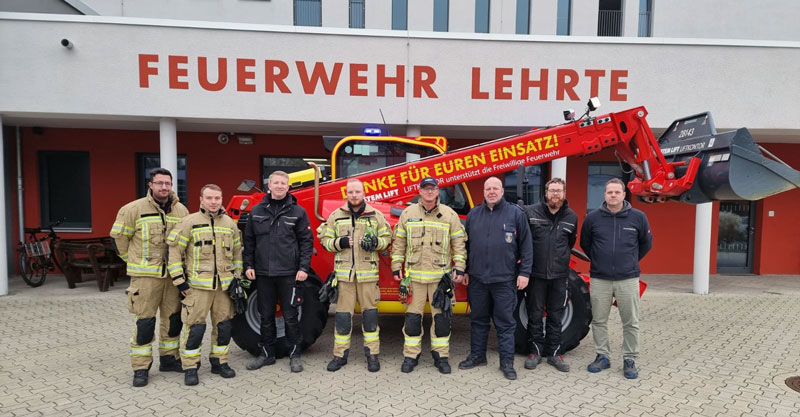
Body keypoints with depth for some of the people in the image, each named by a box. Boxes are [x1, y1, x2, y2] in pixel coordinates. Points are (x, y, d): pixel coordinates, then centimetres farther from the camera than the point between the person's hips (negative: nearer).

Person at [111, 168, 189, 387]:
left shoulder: (181, 211, 6)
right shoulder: (134, 209, -6)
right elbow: (119, 236, 3)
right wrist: (134, 260, 7)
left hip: (173, 275, 5)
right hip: (145, 276, -4)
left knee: (173, 319, 12)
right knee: (145, 322, -2)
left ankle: (168, 359, 29)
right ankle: (141, 368, 12)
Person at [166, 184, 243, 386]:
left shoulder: (230, 224, 10)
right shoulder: (190, 222, -4)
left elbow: (237, 252, 19)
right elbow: (174, 251, -4)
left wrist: (237, 277, 15)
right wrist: (179, 280, -7)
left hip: (224, 285, 4)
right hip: (198, 285, -4)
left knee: (224, 325, 10)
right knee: (195, 327, -2)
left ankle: (219, 362, 26)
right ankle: (190, 368, 13)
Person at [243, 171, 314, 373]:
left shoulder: (298, 211, 0)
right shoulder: (257, 211, 8)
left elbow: (306, 241, -1)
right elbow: (249, 240, 11)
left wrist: (304, 267, -8)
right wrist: (248, 265, 3)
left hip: (289, 273, -2)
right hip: (263, 273, 3)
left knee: (290, 316, 6)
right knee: (266, 316, 13)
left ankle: (294, 354, 20)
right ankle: (266, 354, 27)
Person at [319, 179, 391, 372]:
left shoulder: (376, 215, 6)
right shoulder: (336, 216, 8)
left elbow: (387, 237, 10)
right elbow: (325, 240, 10)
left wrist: (375, 242, -11)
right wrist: (340, 243, -10)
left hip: (368, 273, 0)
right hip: (343, 273, 1)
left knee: (370, 313, 5)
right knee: (343, 315, 5)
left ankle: (372, 354, 16)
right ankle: (340, 355, 18)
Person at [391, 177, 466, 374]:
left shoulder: (450, 215, 4)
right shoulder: (407, 213, 6)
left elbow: (459, 243, 5)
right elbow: (398, 242, 10)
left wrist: (459, 268, -1)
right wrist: (396, 267, 5)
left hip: (441, 275, 0)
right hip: (414, 275, 1)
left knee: (441, 317, 6)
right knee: (413, 316, 6)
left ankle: (441, 356, 20)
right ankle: (411, 355, 20)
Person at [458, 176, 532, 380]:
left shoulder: (516, 213, 0)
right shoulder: (473, 214, 9)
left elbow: (525, 245, -1)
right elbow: (466, 245, 15)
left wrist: (524, 272, -6)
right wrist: (464, 270, 11)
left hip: (505, 279, -3)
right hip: (477, 278, 3)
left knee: (505, 322, 5)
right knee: (478, 319, 14)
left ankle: (507, 362, 17)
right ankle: (477, 355, 29)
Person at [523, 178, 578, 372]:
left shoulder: (571, 217, 5)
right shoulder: (530, 212, -6)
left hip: (559, 275, 2)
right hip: (536, 274, -2)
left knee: (556, 317, 11)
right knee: (535, 316, 7)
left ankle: (555, 353, 23)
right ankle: (535, 351, 20)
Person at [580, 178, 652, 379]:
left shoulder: (638, 217, -2)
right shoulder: (592, 218, -2)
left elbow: (646, 243, 14)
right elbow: (585, 243, 13)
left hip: (628, 279, 0)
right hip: (599, 279, 1)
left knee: (631, 323, 7)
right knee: (599, 321, 9)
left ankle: (630, 360, 21)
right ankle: (602, 357, 24)